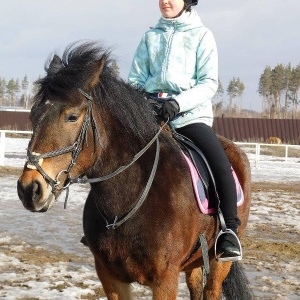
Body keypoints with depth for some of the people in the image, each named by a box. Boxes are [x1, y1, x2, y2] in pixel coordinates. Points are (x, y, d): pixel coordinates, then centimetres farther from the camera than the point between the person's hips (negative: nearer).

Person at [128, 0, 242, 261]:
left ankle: (230, 231, -19)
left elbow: (209, 83, -2)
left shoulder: (202, 36, 6)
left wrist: (178, 102, -18)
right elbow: (137, 78, 17)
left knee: (221, 164, -27)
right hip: (152, 112, 4)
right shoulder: (151, 37, 15)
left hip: (191, 114, -4)